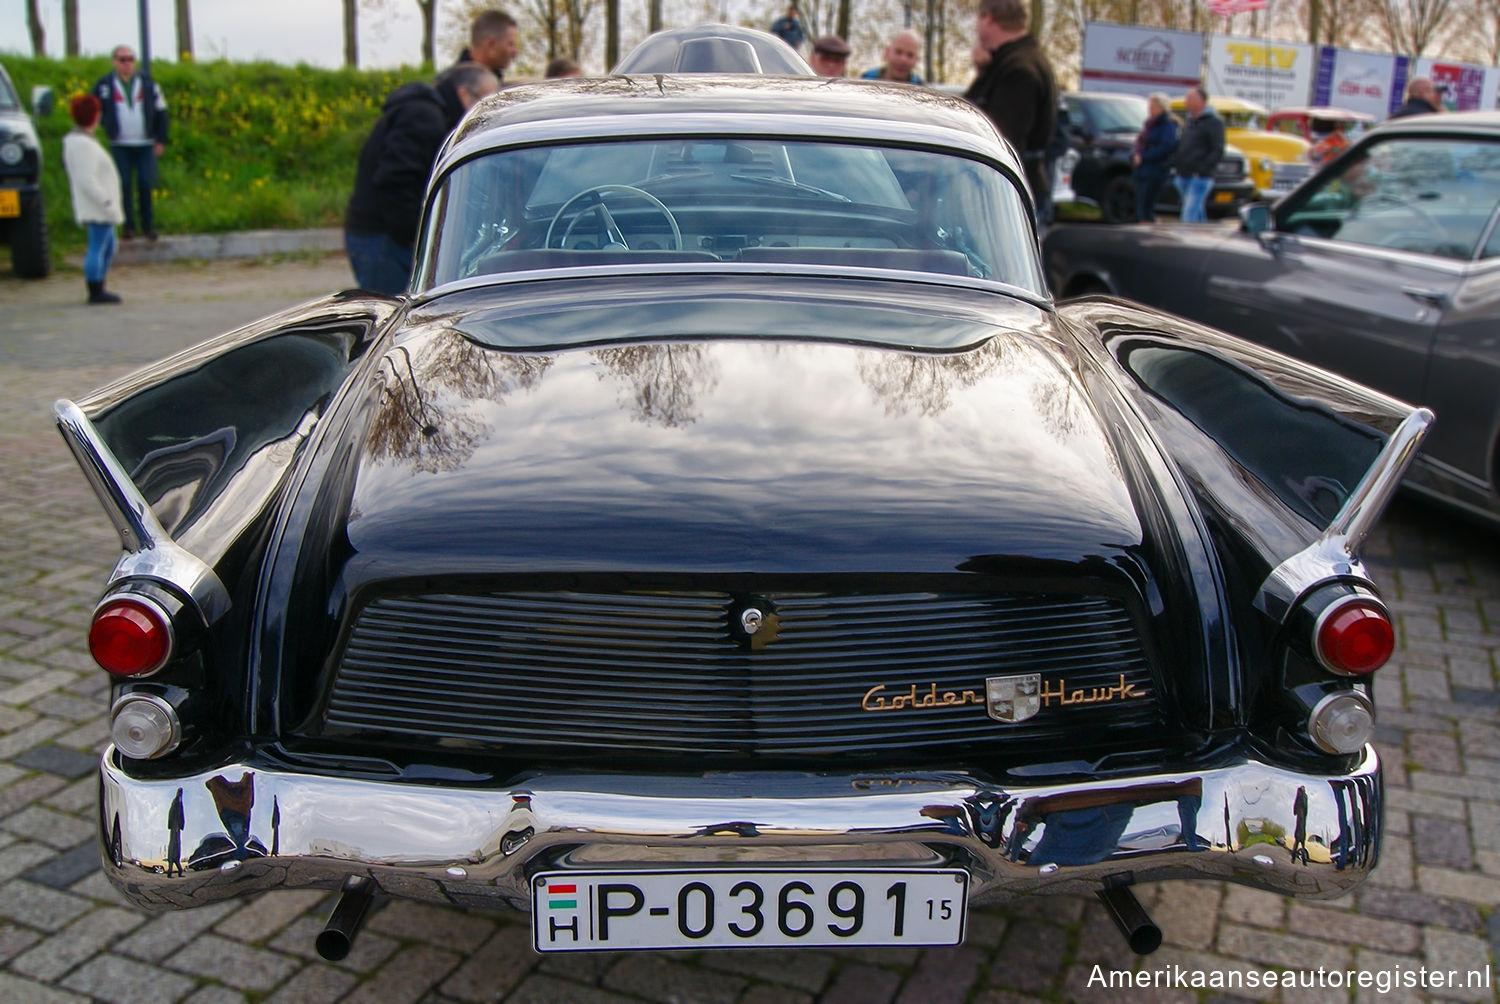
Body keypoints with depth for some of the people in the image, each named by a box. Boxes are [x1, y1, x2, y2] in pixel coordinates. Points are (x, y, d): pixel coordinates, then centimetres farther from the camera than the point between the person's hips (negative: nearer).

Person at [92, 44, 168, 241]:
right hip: (119, 145, 0)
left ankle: (148, 225, 9)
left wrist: (161, 140, 6)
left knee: (146, 185, -3)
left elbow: (161, 112, 11)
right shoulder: (104, 85, 2)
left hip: (145, 144, 1)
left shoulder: (147, 83, 6)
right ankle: (129, 226, 7)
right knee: (124, 186, -1)